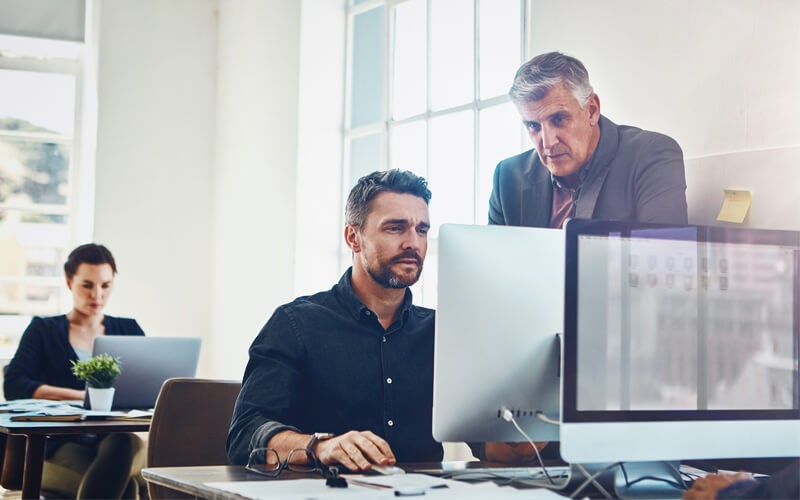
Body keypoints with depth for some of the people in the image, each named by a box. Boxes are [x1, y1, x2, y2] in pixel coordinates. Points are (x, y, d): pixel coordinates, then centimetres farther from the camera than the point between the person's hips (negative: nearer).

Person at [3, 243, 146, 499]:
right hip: (61, 444, -2)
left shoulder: (128, 330, 21)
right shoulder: (44, 330, 14)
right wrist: (81, 396, -15)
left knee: (121, 444, -39)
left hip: (118, 437, 2)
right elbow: (14, 386, -2)